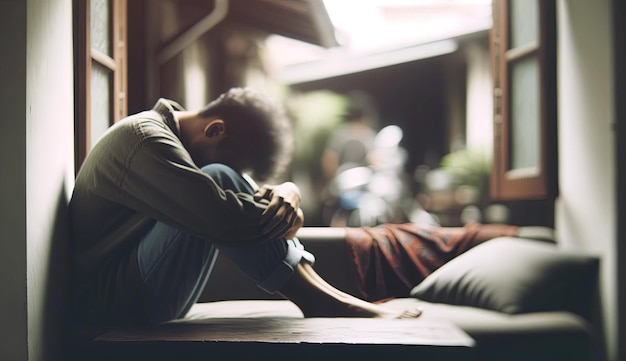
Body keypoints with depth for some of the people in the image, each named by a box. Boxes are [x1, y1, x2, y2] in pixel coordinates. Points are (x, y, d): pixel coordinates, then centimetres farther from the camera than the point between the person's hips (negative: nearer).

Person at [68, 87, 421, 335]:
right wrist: (284, 203, -14)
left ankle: (318, 289, -7)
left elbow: (254, 191, 8)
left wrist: (288, 195, -15)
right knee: (220, 180, -25)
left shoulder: (174, 138, 10)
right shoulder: (143, 139, -21)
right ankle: (319, 299, -19)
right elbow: (228, 219, -33)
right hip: (110, 301, -10)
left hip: (141, 294, 10)